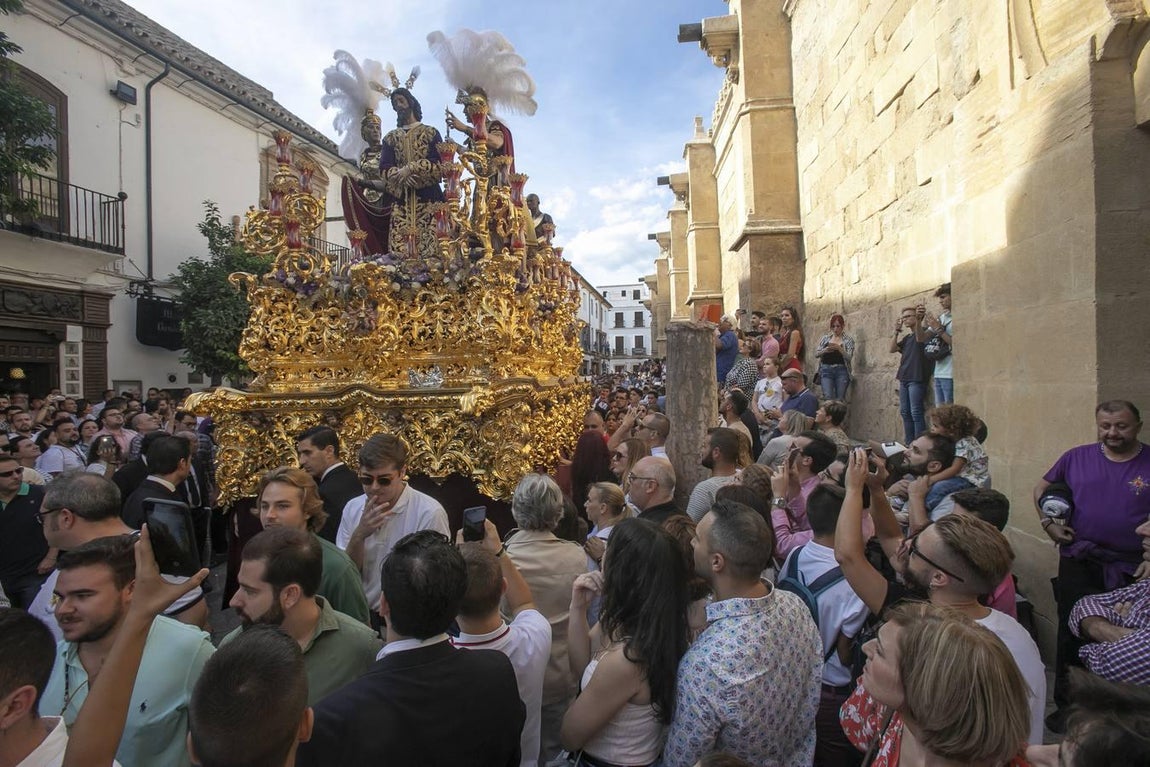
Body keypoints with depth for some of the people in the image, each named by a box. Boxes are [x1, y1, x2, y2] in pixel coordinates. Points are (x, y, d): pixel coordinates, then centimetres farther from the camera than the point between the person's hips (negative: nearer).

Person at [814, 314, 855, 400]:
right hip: (826, 370, 1)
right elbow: (816, 353, 6)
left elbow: (849, 357, -5)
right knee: (828, 397, -13)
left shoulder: (848, 340, 6)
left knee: (840, 399, -3)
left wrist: (839, 348, -21)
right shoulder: (825, 338, 12)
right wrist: (825, 350, -15)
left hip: (841, 371, -1)